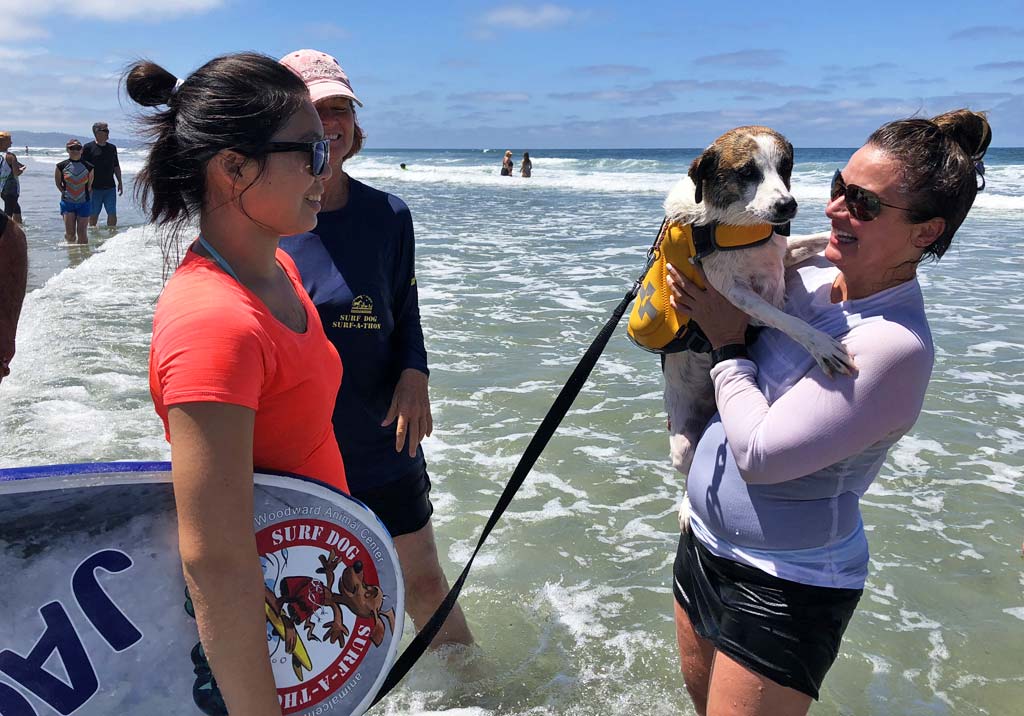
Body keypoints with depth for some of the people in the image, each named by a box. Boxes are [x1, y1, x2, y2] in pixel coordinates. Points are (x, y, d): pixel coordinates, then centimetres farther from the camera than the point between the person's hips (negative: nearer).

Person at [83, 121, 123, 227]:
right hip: (95, 188, -4)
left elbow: (116, 167, 18)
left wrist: (120, 183, 14)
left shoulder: (112, 148, 11)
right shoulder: (88, 148, -5)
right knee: (93, 215, 5)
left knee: (112, 214, 1)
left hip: (110, 188, 4)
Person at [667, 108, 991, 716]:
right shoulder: (816, 274, -3)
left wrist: (728, 345, -16)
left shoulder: (895, 345, -27)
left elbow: (760, 454, -28)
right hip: (705, 541, 8)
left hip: (783, 588, -8)